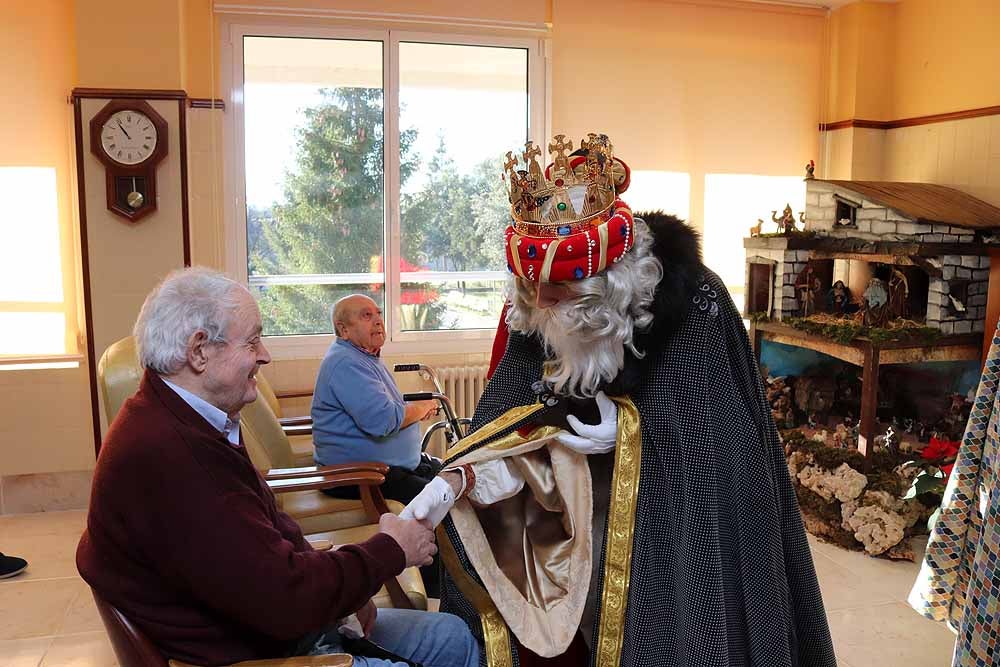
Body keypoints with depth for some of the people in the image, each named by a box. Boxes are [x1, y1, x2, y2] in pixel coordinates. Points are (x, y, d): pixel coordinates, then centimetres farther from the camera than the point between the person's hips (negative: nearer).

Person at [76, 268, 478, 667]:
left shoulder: (193, 423, 3)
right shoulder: (164, 455, -31)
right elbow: (285, 598, -31)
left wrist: (341, 590, -6)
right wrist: (391, 549, -15)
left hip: (278, 625, 9)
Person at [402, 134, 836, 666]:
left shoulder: (691, 300, -22)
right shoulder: (535, 315, -9)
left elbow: (713, 428, -17)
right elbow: (514, 417, -12)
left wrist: (630, 430, -21)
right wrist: (458, 478, -27)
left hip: (683, 509, -4)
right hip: (587, 503, 4)